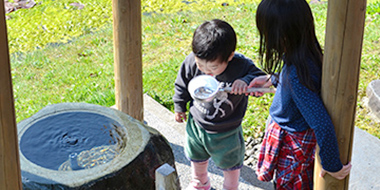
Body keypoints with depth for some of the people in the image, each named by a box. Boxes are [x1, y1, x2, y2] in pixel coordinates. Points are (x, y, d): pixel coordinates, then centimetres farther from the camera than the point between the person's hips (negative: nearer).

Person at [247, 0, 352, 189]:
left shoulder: (297, 77, -40)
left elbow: (323, 125, -39)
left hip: (293, 142, -8)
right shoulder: (307, 51, -12)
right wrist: (272, 79, 12)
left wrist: (332, 165, -28)